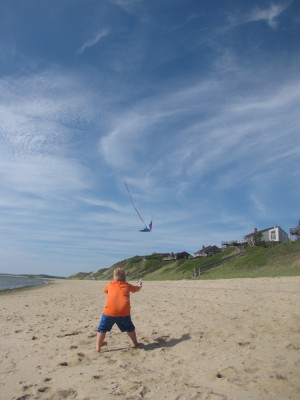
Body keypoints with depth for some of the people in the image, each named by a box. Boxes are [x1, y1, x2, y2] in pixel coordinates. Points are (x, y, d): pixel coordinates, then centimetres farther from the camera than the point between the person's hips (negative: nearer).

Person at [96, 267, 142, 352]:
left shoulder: (110, 285, 15)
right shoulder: (127, 285, 15)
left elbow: (105, 290, 37)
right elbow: (136, 289, 34)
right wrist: (140, 285, 57)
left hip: (109, 312, -1)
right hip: (124, 312, 1)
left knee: (102, 330, 12)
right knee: (130, 329, 24)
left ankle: (97, 348, 5)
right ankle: (136, 344, 35)